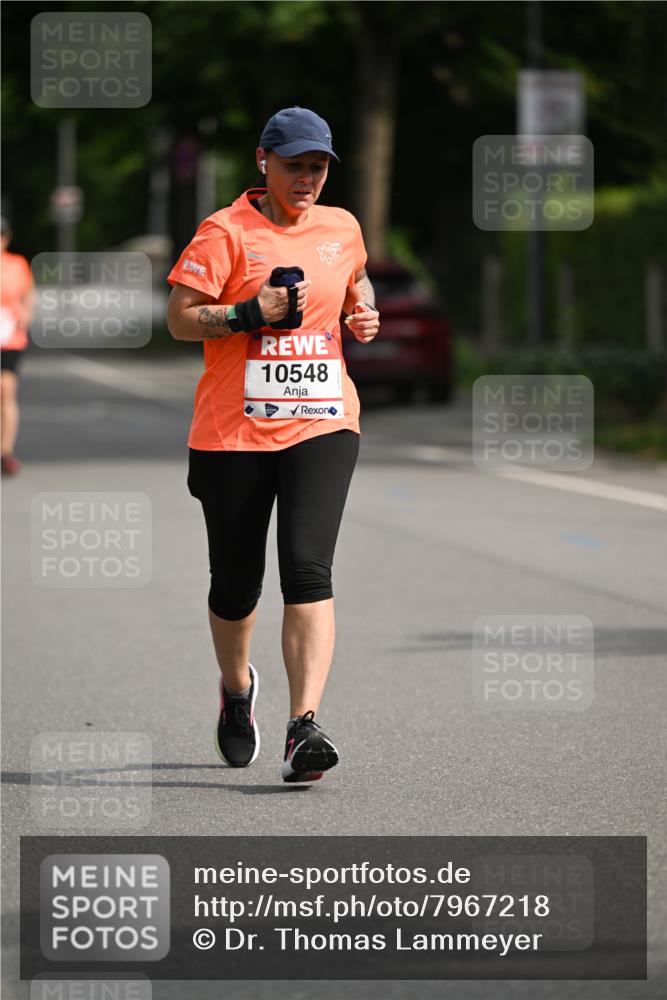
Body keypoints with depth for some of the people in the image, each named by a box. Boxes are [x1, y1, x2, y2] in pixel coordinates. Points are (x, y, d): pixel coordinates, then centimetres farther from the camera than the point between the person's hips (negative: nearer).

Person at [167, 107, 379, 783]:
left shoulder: (341, 228, 11)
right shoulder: (226, 232, -4)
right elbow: (180, 319, -8)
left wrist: (363, 313, 12)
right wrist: (251, 312, -21)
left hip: (321, 423, 2)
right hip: (233, 429, -2)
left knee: (307, 568, -16)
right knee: (235, 582, 8)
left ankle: (303, 727, -22)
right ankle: (236, 689, 40)